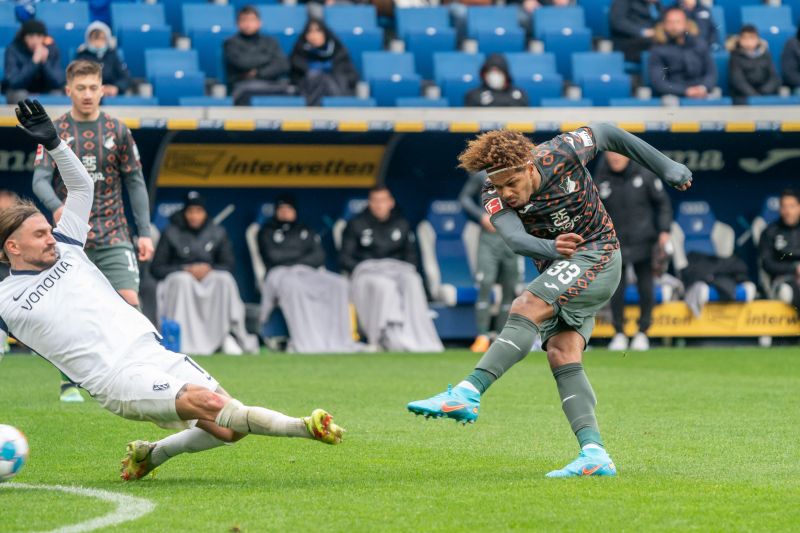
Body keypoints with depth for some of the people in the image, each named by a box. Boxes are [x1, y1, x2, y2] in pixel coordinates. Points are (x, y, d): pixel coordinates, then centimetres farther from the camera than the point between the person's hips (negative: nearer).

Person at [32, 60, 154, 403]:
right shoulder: (55, 131, 2)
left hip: (113, 235, 1)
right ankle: (69, 383, 12)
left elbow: (135, 182, 10)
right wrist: (57, 207, -29)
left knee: (129, 301, -14)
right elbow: (40, 179, -7)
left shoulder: (117, 130, 6)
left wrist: (145, 232, 3)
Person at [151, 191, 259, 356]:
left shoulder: (218, 233, 7)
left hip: (210, 277, 2)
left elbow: (229, 265, 5)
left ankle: (227, 335, -28)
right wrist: (186, 269, -17)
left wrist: (210, 269, -16)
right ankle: (180, 338, -36)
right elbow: (156, 268, -4)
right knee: (182, 281, -36)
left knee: (225, 279, -29)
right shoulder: (171, 233, -1)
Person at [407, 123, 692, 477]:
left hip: (597, 256, -5)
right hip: (557, 269, 5)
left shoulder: (563, 154, -17)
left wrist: (666, 168, 7)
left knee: (526, 308, -26)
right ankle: (595, 455, -18)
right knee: (562, 356, -13)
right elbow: (514, 238, -33)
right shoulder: (495, 196, -12)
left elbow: (607, 134, 3)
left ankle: (468, 393, -38)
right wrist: (550, 248, -55)